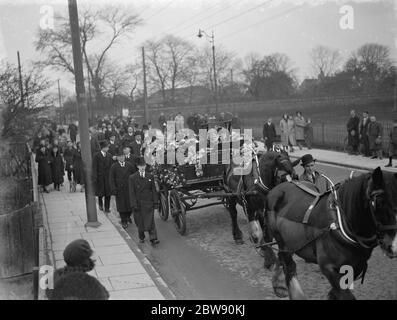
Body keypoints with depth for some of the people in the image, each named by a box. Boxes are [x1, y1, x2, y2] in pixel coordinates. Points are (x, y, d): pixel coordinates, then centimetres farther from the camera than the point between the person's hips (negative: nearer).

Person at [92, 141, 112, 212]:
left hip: (108, 176, 3)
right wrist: (94, 177, -15)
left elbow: (111, 166, 5)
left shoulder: (109, 156, 3)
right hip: (99, 176, -3)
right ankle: (100, 204, 35)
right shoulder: (96, 156, -8)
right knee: (100, 193, 9)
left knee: (108, 193, 2)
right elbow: (94, 167, -10)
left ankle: (107, 207, 13)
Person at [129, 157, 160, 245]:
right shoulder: (132, 178, -3)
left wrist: (156, 204, 2)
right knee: (140, 222, 10)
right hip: (138, 204, 0)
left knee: (150, 221, -4)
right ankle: (141, 238, 27)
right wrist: (134, 205, -9)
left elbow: (154, 191, 5)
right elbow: (132, 193, -3)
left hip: (148, 203, 1)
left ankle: (153, 238, -3)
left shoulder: (150, 176, 3)